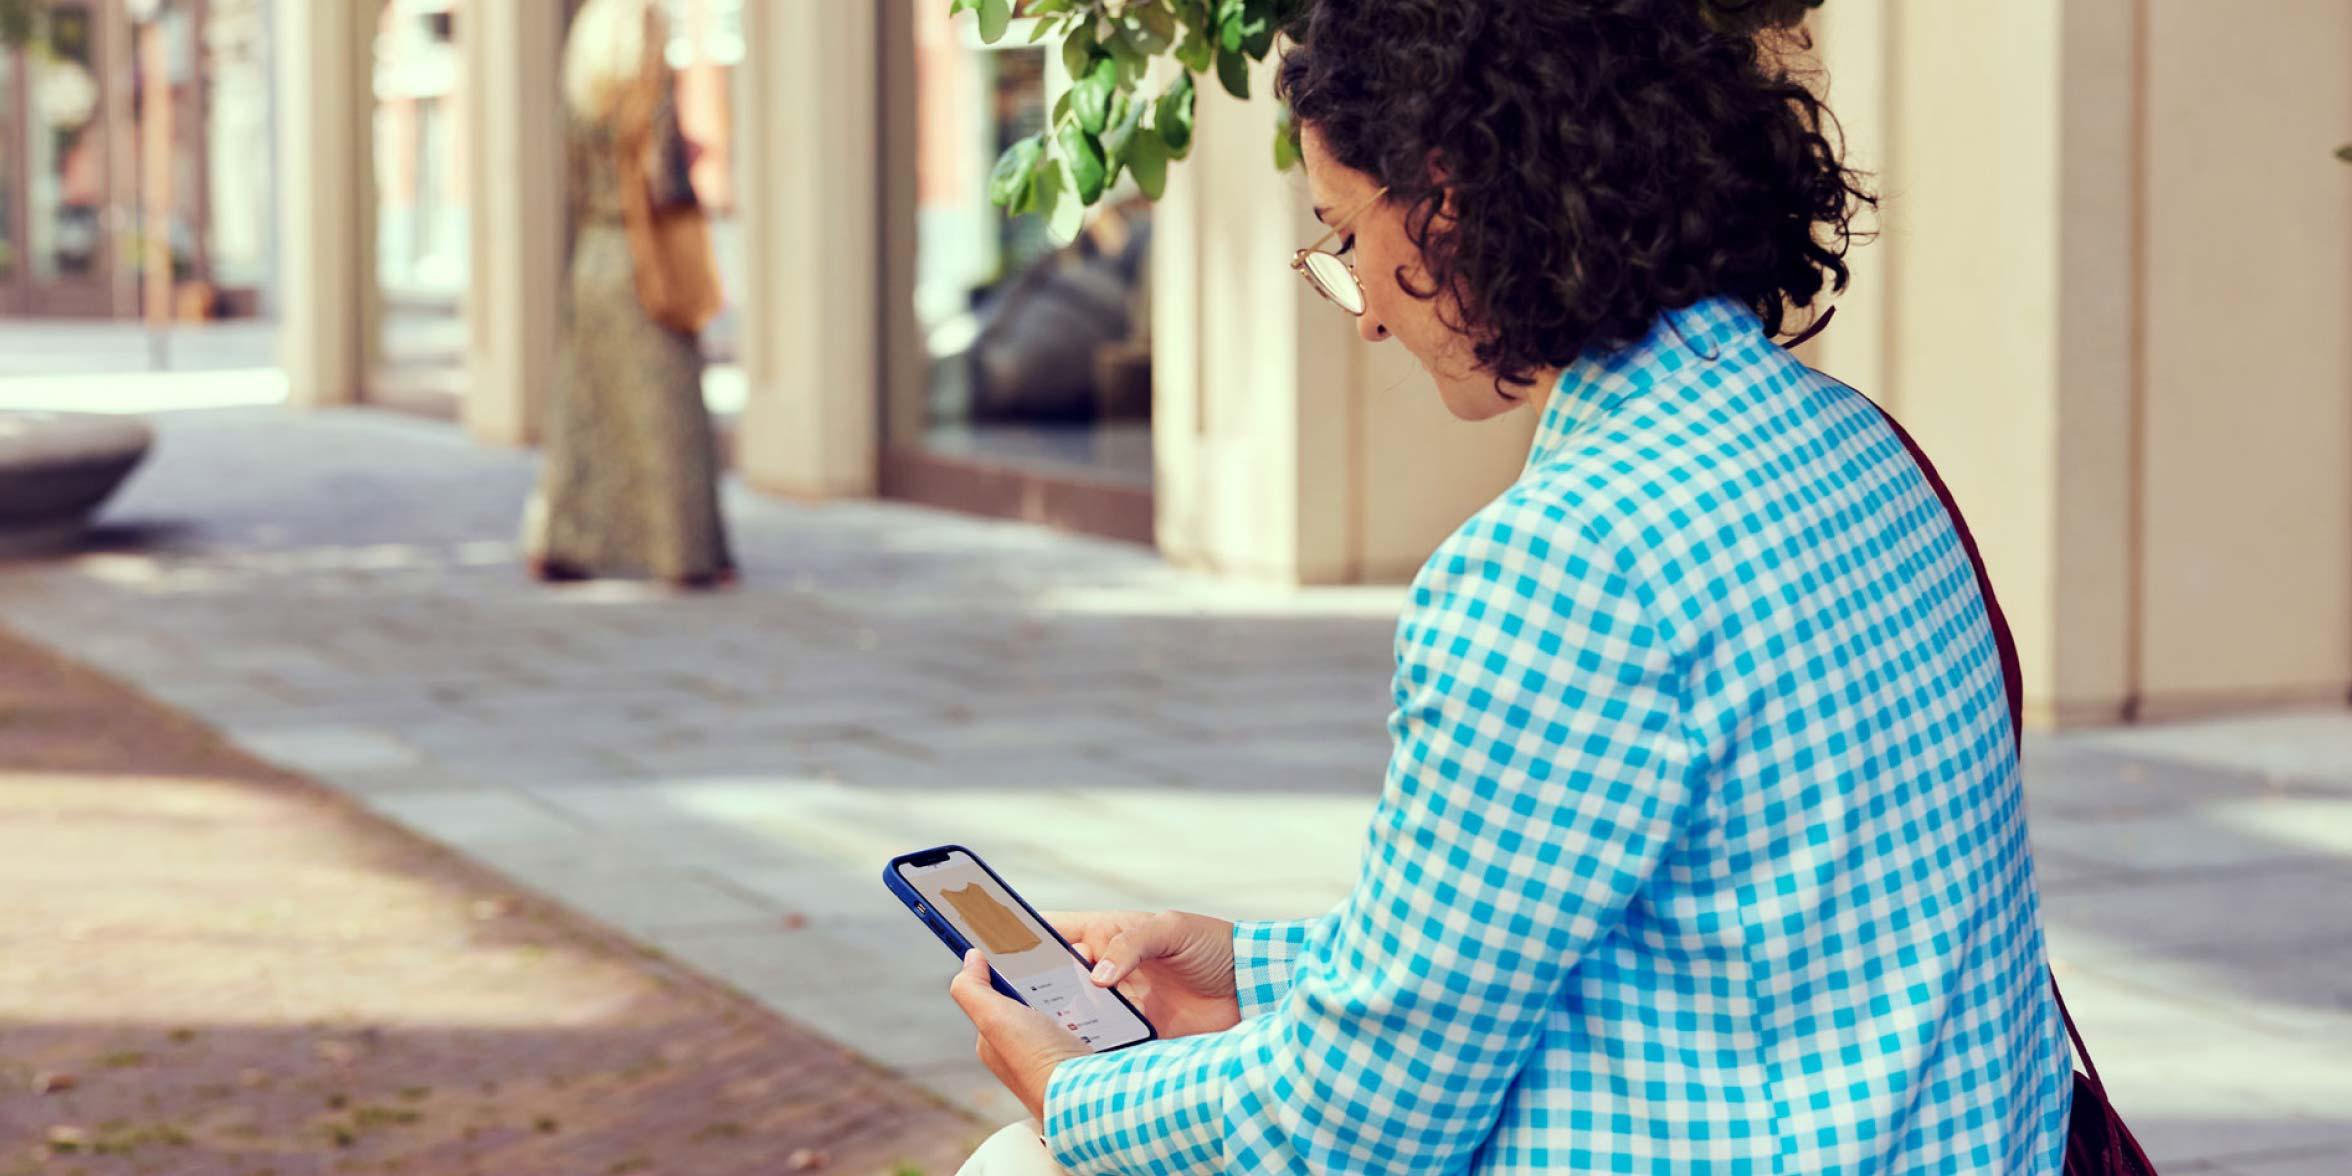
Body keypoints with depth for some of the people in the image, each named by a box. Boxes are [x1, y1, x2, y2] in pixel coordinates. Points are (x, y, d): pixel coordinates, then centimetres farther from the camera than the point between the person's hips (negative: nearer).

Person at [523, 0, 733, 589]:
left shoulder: (583, 117, 9)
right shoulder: (657, 107, -13)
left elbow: (580, 203, 13)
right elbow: (667, 191, -19)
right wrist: (688, 168, -1)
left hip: (592, 266, 7)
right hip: (646, 271, -7)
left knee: (583, 412, 10)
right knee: (666, 412, -2)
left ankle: (557, 543, 8)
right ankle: (688, 552, 1)